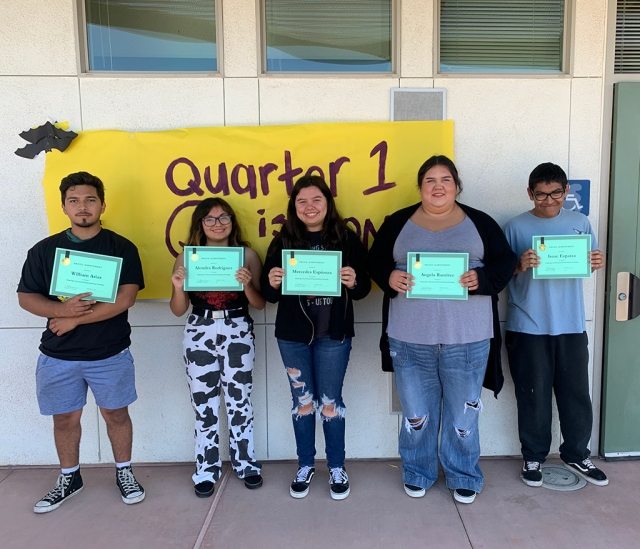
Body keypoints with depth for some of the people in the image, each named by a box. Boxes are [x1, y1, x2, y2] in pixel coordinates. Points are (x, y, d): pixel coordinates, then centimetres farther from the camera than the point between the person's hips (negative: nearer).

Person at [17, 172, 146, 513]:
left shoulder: (122, 248, -6)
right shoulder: (44, 250, 2)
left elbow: (125, 298, -16)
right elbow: (26, 298, 0)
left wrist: (75, 319, -17)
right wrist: (62, 309, -20)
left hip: (110, 353, -2)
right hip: (58, 355, 3)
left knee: (115, 413, 11)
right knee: (65, 418, 15)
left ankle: (124, 473, 31)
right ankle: (69, 478, 36)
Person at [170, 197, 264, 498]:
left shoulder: (247, 254, -1)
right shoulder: (187, 257, 1)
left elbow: (260, 303, -1)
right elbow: (178, 310, 3)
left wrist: (247, 284, -19)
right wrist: (178, 288, -16)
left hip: (238, 333, -1)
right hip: (199, 334, 1)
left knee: (239, 400, 8)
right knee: (203, 403, 9)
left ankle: (246, 464, 27)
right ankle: (206, 470, 25)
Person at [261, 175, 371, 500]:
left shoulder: (346, 239, -3)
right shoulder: (283, 241, 0)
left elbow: (363, 289, -2)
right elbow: (269, 295, 1)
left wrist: (354, 282, -24)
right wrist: (272, 283, -21)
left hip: (334, 334, -1)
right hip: (292, 334, 2)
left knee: (330, 401, 8)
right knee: (302, 401, 13)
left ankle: (337, 467, 28)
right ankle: (305, 465, 31)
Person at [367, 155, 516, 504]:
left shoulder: (480, 223, 5)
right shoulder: (398, 223, 6)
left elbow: (505, 261, 3)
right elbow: (375, 260, 7)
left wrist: (482, 278, -16)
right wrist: (389, 277, -14)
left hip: (467, 338, 0)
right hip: (410, 338, 1)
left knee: (463, 413, 11)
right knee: (415, 412, 12)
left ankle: (464, 477, 32)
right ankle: (417, 474, 33)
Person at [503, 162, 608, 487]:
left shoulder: (580, 223, 6)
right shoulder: (516, 227, -3)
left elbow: (591, 260, 14)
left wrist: (598, 262, -9)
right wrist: (519, 265, -23)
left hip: (570, 326, 3)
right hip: (527, 328, -3)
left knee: (576, 394, 11)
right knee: (533, 396, 7)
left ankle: (576, 455, 31)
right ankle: (533, 457, 25)